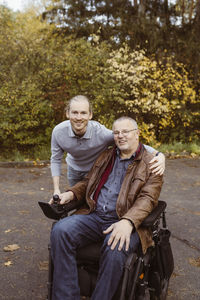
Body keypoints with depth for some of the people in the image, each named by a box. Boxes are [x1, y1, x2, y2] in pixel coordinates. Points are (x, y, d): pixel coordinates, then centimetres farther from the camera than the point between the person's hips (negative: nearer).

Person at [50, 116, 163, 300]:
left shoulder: (151, 164, 3)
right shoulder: (106, 156, 20)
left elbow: (147, 198, -9)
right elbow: (87, 182, 27)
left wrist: (127, 222, -27)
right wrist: (71, 193, 4)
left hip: (126, 222, -4)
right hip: (94, 216, 5)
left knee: (115, 250, -37)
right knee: (60, 231, -23)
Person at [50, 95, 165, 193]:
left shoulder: (101, 133, -38)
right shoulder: (58, 132, -29)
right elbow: (56, 159, -13)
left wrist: (159, 155, -52)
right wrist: (56, 190, -18)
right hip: (74, 170, 3)